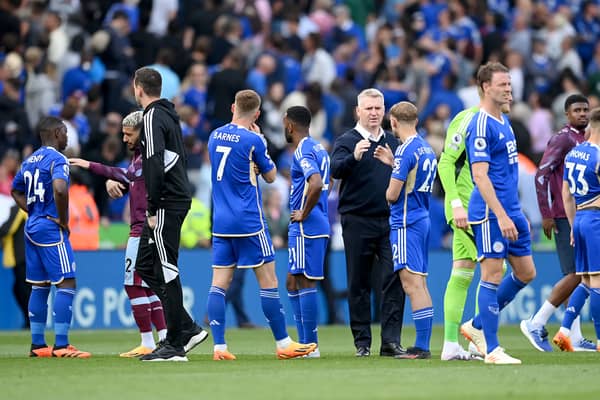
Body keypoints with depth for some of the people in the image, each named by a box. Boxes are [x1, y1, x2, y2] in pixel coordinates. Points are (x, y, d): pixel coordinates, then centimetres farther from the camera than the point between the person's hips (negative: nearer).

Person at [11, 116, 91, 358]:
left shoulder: (30, 161, 15)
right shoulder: (57, 159, -12)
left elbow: (16, 191, 28)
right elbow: (59, 189, -29)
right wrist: (63, 220, -16)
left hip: (32, 227, 9)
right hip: (51, 229, -9)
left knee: (39, 287, 13)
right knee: (66, 284, -8)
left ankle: (37, 345, 15)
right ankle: (61, 345, -14)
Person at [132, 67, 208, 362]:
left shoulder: (153, 117, -12)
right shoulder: (169, 115, 18)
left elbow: (155, 164, -20)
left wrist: (153, 209, -18)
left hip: (166, 204, -10)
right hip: (176, 199, 10)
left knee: (167, 271, -7)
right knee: (145, 266, 13)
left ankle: (175, 344, -5)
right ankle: (188, 329, 12)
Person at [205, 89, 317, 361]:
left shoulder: (215, 136, 7)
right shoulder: (253, 140, -10)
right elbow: (270, 176, 5)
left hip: (221, 223, 6)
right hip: (249, 223, -6)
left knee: (219, 284, 3)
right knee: (268, 281, 2)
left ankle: (219, 347, -3)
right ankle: (283, 344, 7)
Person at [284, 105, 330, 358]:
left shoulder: (303, 152, -15)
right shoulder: (318, 148, 16)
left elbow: (316, 185, -31)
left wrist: (304, 213, -19)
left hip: (305, 227, -10)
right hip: (319, 225, 10)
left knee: (305, 282, -6)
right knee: (293, 283, 15)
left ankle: (310, 345, -4)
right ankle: (305, 342, 17)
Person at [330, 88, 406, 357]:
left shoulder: (392, 142, 14)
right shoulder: (347, 141, -1)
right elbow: (336, 170, -19)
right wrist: (354, 157, -37)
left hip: (389, 221, 3)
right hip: (357, 221, -3)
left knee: (394, 279, -8)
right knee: (359, 284, 3)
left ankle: (391, 340, -8)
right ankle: (362, 342, 9)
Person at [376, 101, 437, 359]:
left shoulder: (406, 151, -15)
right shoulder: (427, 149, 13)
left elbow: (392, 194, -17)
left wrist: (387, 194, 6)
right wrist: (392, 162, 24)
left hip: (405, 224, -9)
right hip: (422, 220, 9)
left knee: (412, 283, -10)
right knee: (419, 284, 11)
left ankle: (421, 347, -13)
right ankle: (423, 345, 11)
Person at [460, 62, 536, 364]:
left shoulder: (504, 122, 16)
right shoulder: (480, 125, -13)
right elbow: (480, 175, -20)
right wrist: (501, 216, -24)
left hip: (510, 212, 9)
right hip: (490, 214, -9)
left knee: (525, 273, 11)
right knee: (492, 276, -5)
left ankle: (477, 326, 22)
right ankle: (492, 350, -1)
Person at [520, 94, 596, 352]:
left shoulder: (585, 140, 18)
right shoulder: (562, 139, -10)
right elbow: (541, 175, -16)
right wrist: (546, 214, -18)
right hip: (565, 217, -9)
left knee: (576, 277, 7)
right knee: (576, 275, -13)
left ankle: (575, 338, 8)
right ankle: (536, 323, -8)